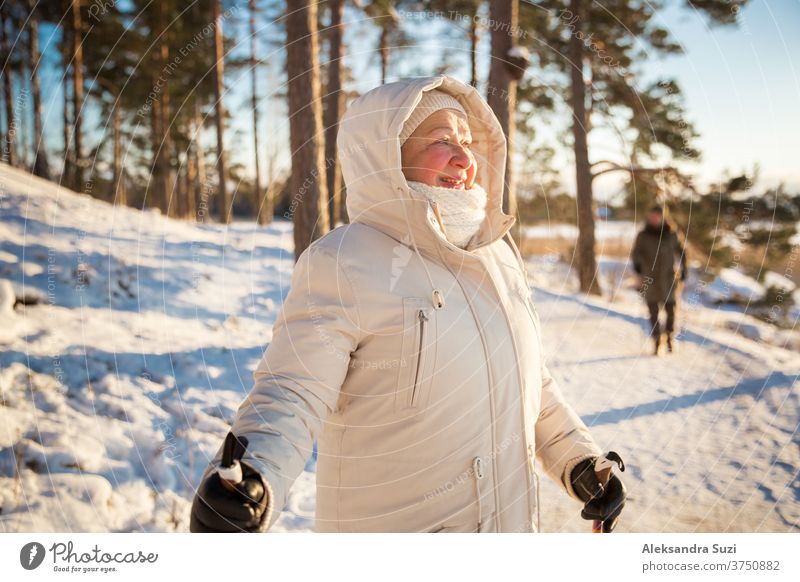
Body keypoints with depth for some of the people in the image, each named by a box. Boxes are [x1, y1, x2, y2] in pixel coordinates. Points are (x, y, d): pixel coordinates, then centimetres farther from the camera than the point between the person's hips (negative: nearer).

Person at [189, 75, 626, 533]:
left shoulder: (496, 251, 4)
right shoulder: (340, 264, -17)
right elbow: (291, 397, -22)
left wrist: (580, 461, 12)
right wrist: (248, 481, -39)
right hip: (395, 527, -6)